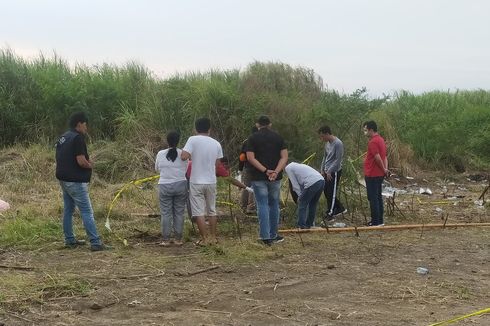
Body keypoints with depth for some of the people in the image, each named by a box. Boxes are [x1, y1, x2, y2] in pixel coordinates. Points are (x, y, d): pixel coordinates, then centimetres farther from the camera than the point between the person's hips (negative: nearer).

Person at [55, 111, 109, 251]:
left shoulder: (63, 138, 13)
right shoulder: (78, 138, -16)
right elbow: (81, 161, -22)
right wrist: (90, 165, -1)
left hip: (64, 179, 10)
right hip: (75, 181, -10)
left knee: (68, 210, 15)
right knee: (87, 212, -8)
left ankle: (70, 240, 21)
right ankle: (95, 243, -9)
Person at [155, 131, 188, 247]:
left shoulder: (160, 154, -4)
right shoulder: (183, 154, -4)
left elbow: (157, 168, 10)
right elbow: (185, 170, 6)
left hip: (165, 186, 0)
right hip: (180, 185, 1)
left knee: (166, 214, 4)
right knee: (179, 213, 7)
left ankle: (165, 239, 5)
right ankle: (178, 239, 10)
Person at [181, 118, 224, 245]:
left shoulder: (193, 140, -12)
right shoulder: (216, 144, 2)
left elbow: (183, 156, -21)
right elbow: (217, 164, 8)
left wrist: (191, 155, -1)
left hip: (196, 182, -4)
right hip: (211, 181, 4)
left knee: (199, 212, 2)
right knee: (212, 210, 16)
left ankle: (205, 238, 2)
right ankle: (213, 237, 21)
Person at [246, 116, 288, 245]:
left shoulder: (253, 138, -1)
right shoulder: (278, 138, 6)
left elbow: (250, 158, -10)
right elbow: (284, 157, -3)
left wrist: (265, 170, -14)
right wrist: (276, 172, -12)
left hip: (258, 177, -2)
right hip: (276, 177, 2)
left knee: (262, 205, -1)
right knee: (274, 205, 13)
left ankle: (265, 237, -5)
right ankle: (273, 235, 21)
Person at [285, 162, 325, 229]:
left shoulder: (288, 168, 10)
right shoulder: (296, 165, 34)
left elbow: (295, 184, 6)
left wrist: (300, 195, 11)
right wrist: (302, 196, 27)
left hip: (312, 183, -8)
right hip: (321, 181, 8)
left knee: (302, 204, 4)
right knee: (313, 204, 22)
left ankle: (301, 224, 3)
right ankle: (309, 224, 29)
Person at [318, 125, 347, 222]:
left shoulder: (338, 144, -18)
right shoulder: (327, 143, 9)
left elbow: (338, 160, -20)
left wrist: (329, 171, -19)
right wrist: (322, 170, 12)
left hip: (335, 172, -9)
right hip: (327, 172, 9)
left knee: (331, 193, -4)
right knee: (326, 191, 13)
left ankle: (330, 214, 3)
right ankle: (340, 208, 25)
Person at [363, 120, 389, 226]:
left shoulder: (372, 142, -18)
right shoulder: (380, 139, 13)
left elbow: (378, 158, -23)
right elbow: (384, 156, 12)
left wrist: (384, 169, -10)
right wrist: (385, 168, 3)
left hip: (372, 175, -10)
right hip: (379, 174, 10)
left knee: (373, 198, -4)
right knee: (378, 197, 14)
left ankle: (375, 222, -1)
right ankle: (380, 220, 19)